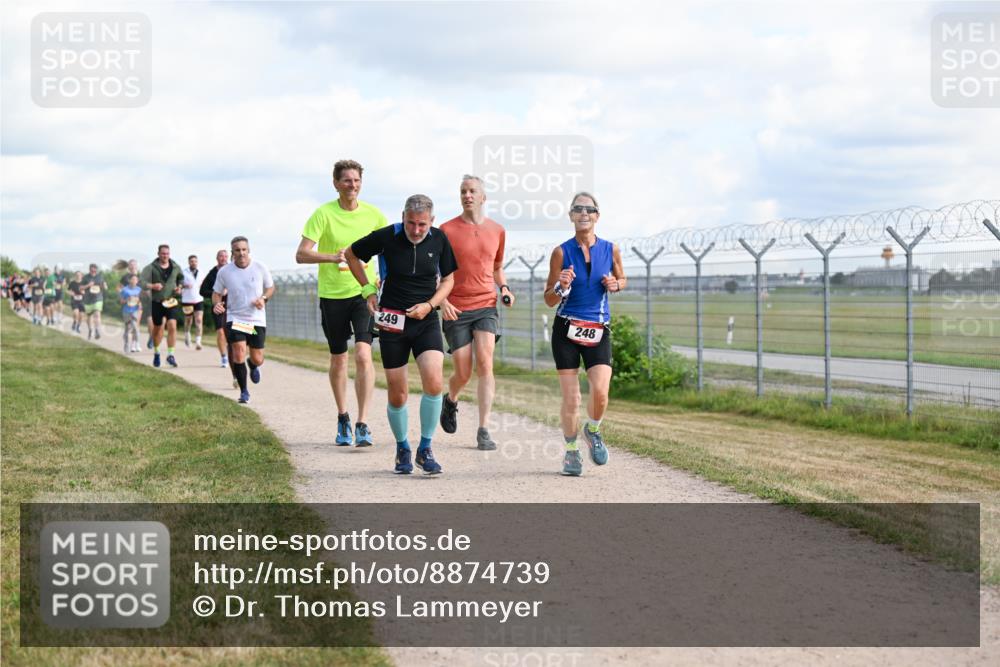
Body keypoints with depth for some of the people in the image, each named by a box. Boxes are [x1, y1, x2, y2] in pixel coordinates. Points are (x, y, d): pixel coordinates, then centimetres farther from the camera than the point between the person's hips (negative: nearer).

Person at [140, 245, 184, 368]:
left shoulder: (176, 267, 5)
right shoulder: (151, 268, -4)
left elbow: (181, 278, 23)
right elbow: (142, 282, -13)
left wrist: (180, 287, 2)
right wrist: (152, 286, -31)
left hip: (172, 301, 1)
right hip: (157, 302, -1)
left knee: (172, 326, -16)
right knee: (157, 328, 11)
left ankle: (170, 354, -11)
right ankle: (156, 352, 34)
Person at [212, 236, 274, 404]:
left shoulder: (260, 268, -4)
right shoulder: (224, 272, -4)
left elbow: (270, 287, 10)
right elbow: (216, 293, 7)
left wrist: (263, 298, -11)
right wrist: (216, 304, -15)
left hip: (257, 320, 1)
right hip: (235, 318, -1)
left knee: (257, 360, 4)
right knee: (239, 355, -16)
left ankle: (253, 365, 44)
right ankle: (244, 391, 3)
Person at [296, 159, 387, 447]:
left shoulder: (373, 214, -1)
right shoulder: (323, 213, -8)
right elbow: (301, 254, -14)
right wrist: (334, 257, -30)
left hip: (364, 292, 0)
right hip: (332, 294, 0)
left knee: (363, 354, -16)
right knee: (338, 359, 11)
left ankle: (363, 424, -15)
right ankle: (342, 418, 31)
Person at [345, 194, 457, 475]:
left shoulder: (439, 240, -3)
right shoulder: (386, 237, -10)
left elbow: (448, 279, 9)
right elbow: (351, 254, 7)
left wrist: (429, 305, -8)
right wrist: (368, 290, 2)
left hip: (426, 322, 1)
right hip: (392, 323, -1)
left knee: (434, 383, -20)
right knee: (397, 396, 3)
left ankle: (425, 449, -4)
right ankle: (402, 449, 27)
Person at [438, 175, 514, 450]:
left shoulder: (497, 231, 9)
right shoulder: (447, 230, -2)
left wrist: (504, 289, 5)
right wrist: (442, 301, -14)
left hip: (486, 306, 2)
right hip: (456, 310, -2)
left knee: (485, 363, -16)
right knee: (463, 373, 2)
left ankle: (483, 431, -15)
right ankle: (450, 400, 39)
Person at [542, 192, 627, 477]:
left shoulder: (611, 250, 2)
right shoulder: (561, 252, -3)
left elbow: (622, 279, 21)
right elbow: (549, 300, 0)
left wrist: (615, 285, -3)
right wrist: (561, 287, -21)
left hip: (598, 330, 1)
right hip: (567, 328, -1)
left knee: (600, 392, -15)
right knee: (570, 399, -3)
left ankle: (593, 431, 17)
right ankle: (571, 451, 18)